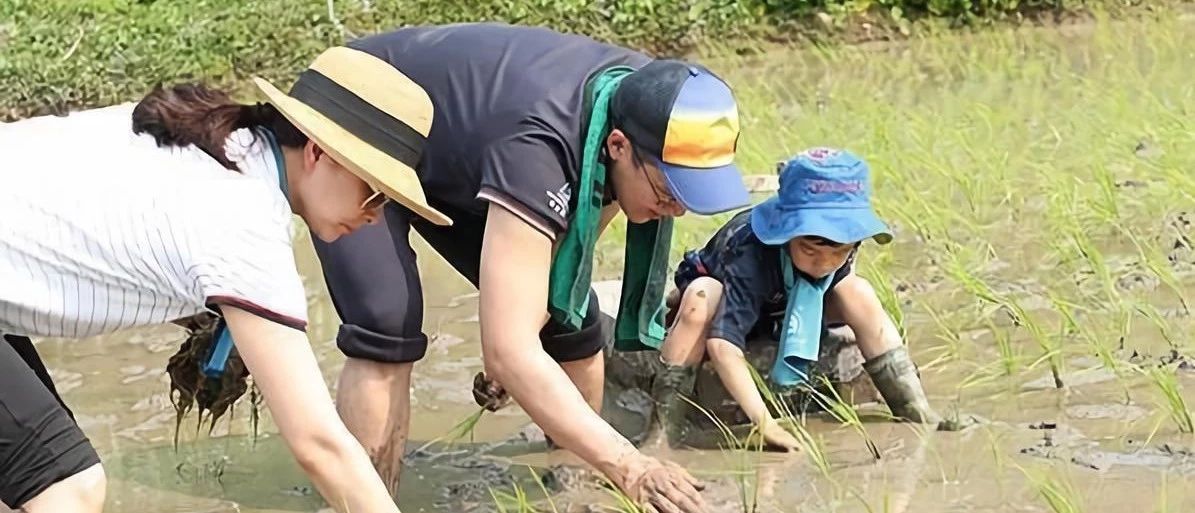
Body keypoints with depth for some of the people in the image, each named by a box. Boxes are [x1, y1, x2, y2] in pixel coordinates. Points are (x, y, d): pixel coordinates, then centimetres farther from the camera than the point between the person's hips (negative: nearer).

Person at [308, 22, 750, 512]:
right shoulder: (536, 144, -43)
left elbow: (579, 225, 2)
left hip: (450, 152, 7)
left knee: (571, 321, 0)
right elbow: (508, 351, -47)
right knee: (388, 333, -27)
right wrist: (626, 466, -53)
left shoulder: (645, 100, -20)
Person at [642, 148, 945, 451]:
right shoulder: (751, 255, -43)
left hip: (781, 308, 5)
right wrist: (765, 423, -56)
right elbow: (723, 343, -51)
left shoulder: (842, 240, -26)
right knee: (702, 297, -40)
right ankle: (664, 426, -37)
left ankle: (918, 414, -15)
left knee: (859, 294, -21)